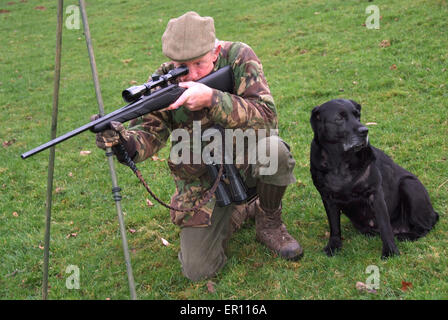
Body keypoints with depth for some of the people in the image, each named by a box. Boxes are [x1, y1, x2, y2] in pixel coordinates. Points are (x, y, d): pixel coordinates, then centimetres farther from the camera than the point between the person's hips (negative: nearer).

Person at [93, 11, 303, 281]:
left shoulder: (238, 57, -17)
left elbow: (267, 116, -28)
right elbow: (149, 135, -17)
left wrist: (212, 98, -41)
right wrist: (124, 139, -41)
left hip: (247, 159, -1)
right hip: (203, 181, 2)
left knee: (272, 149, -38)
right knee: (197, 270, -8)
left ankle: (269, 222, -5)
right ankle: (240, 212, 22)